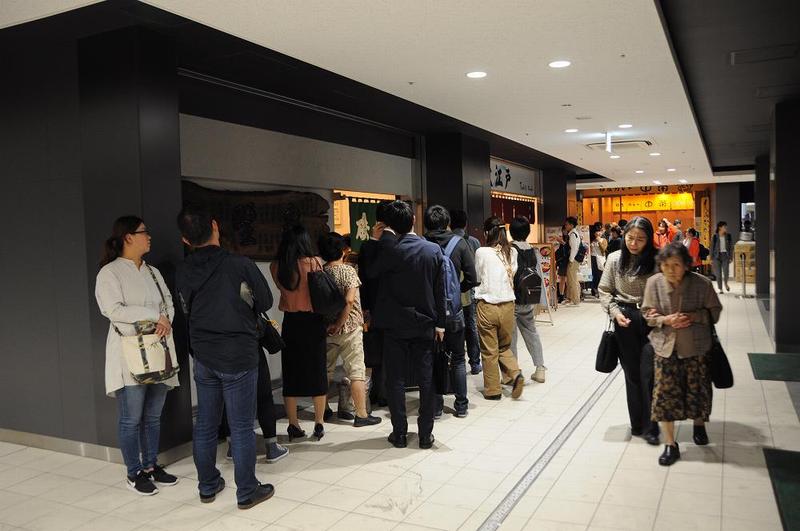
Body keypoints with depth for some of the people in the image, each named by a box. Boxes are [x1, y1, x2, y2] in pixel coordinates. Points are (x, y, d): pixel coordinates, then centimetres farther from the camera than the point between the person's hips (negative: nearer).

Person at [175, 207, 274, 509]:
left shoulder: (182, 273, -2)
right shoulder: (241, 265, -14)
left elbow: (188, 311, 8)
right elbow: (265, 302, -3)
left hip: (203, 357, 5)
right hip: (239, 356, -4)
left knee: (205, 425, 16)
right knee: (241, 428, 5)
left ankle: (208, 486, 30)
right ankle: (247, 492, 15)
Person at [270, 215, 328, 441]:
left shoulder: (276, 267, -5)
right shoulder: (315, 262, -13)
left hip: (290, 322, 2)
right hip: (313, 322, -2)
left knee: (291, 374, 11)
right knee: (317, 372, 10)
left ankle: (294, 425, 19)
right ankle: (319, 424, 17)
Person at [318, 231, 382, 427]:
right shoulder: (347, 270, -11)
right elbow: (349, 300, -22)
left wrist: (329, 325, 7)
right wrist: (339, 324, -14)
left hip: (326, 329, 5)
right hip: (349, 329, -5)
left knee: (326, 370, 17)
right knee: (356, 371, 2)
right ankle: (361, 414, 6)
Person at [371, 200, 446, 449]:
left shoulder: (389, 253, -12)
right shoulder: (434, 250, -4)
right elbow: (440, 290, -2)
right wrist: (439, 323, 5)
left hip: (395, 325, -2)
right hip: (424, 324, 2)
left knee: (396, 380, 8)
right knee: (426, 380, 9)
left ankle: (400, 434, 14)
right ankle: (425, 435, 14)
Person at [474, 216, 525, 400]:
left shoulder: (482, 253, -10)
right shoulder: (512, 252, 0)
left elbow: (477, 278, 3)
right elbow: (513, 274, 6)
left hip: (488, 306, -3)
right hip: (508, 305, 4)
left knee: (489, 351, 9)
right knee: (504, 347, 22)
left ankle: (493, 389, 18)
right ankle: (515, 374, 1)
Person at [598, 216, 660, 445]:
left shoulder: (655, 260, -6)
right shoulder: (615, 259, -1)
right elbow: (604, 290, 6)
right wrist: (615, 312, -6)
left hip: (651, 320, -1)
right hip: (625, 320, 2)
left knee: (648, 373, -4)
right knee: (632, 373, 10)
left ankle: (649, 427, 11)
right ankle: (637, 424, 23)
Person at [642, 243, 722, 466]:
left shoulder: (702, 284, -11)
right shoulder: (653, 283, -8)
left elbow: (714, 311, 1)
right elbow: (647, 313, 2)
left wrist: (694, 317, -17)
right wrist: (665, 319, -17)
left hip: (696, 347, 0)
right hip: (665, 346, 0)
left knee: (698, 389, 14)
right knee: (665, 394, -1)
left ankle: (699, 425, 47)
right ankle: (670, 445, 12)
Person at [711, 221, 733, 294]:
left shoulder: (728, 236, 3)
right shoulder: (715, 236, -1)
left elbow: (731, 247, 6)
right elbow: (712, 247, 3)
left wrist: (731, 257, 1)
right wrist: (712, 258, -1)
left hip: (725, 255, 1)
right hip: (717, 256, -1)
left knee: (725, 272, -10)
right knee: (718, 273, 1)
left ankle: (726, 283, 21)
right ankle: (720, 289, 11)